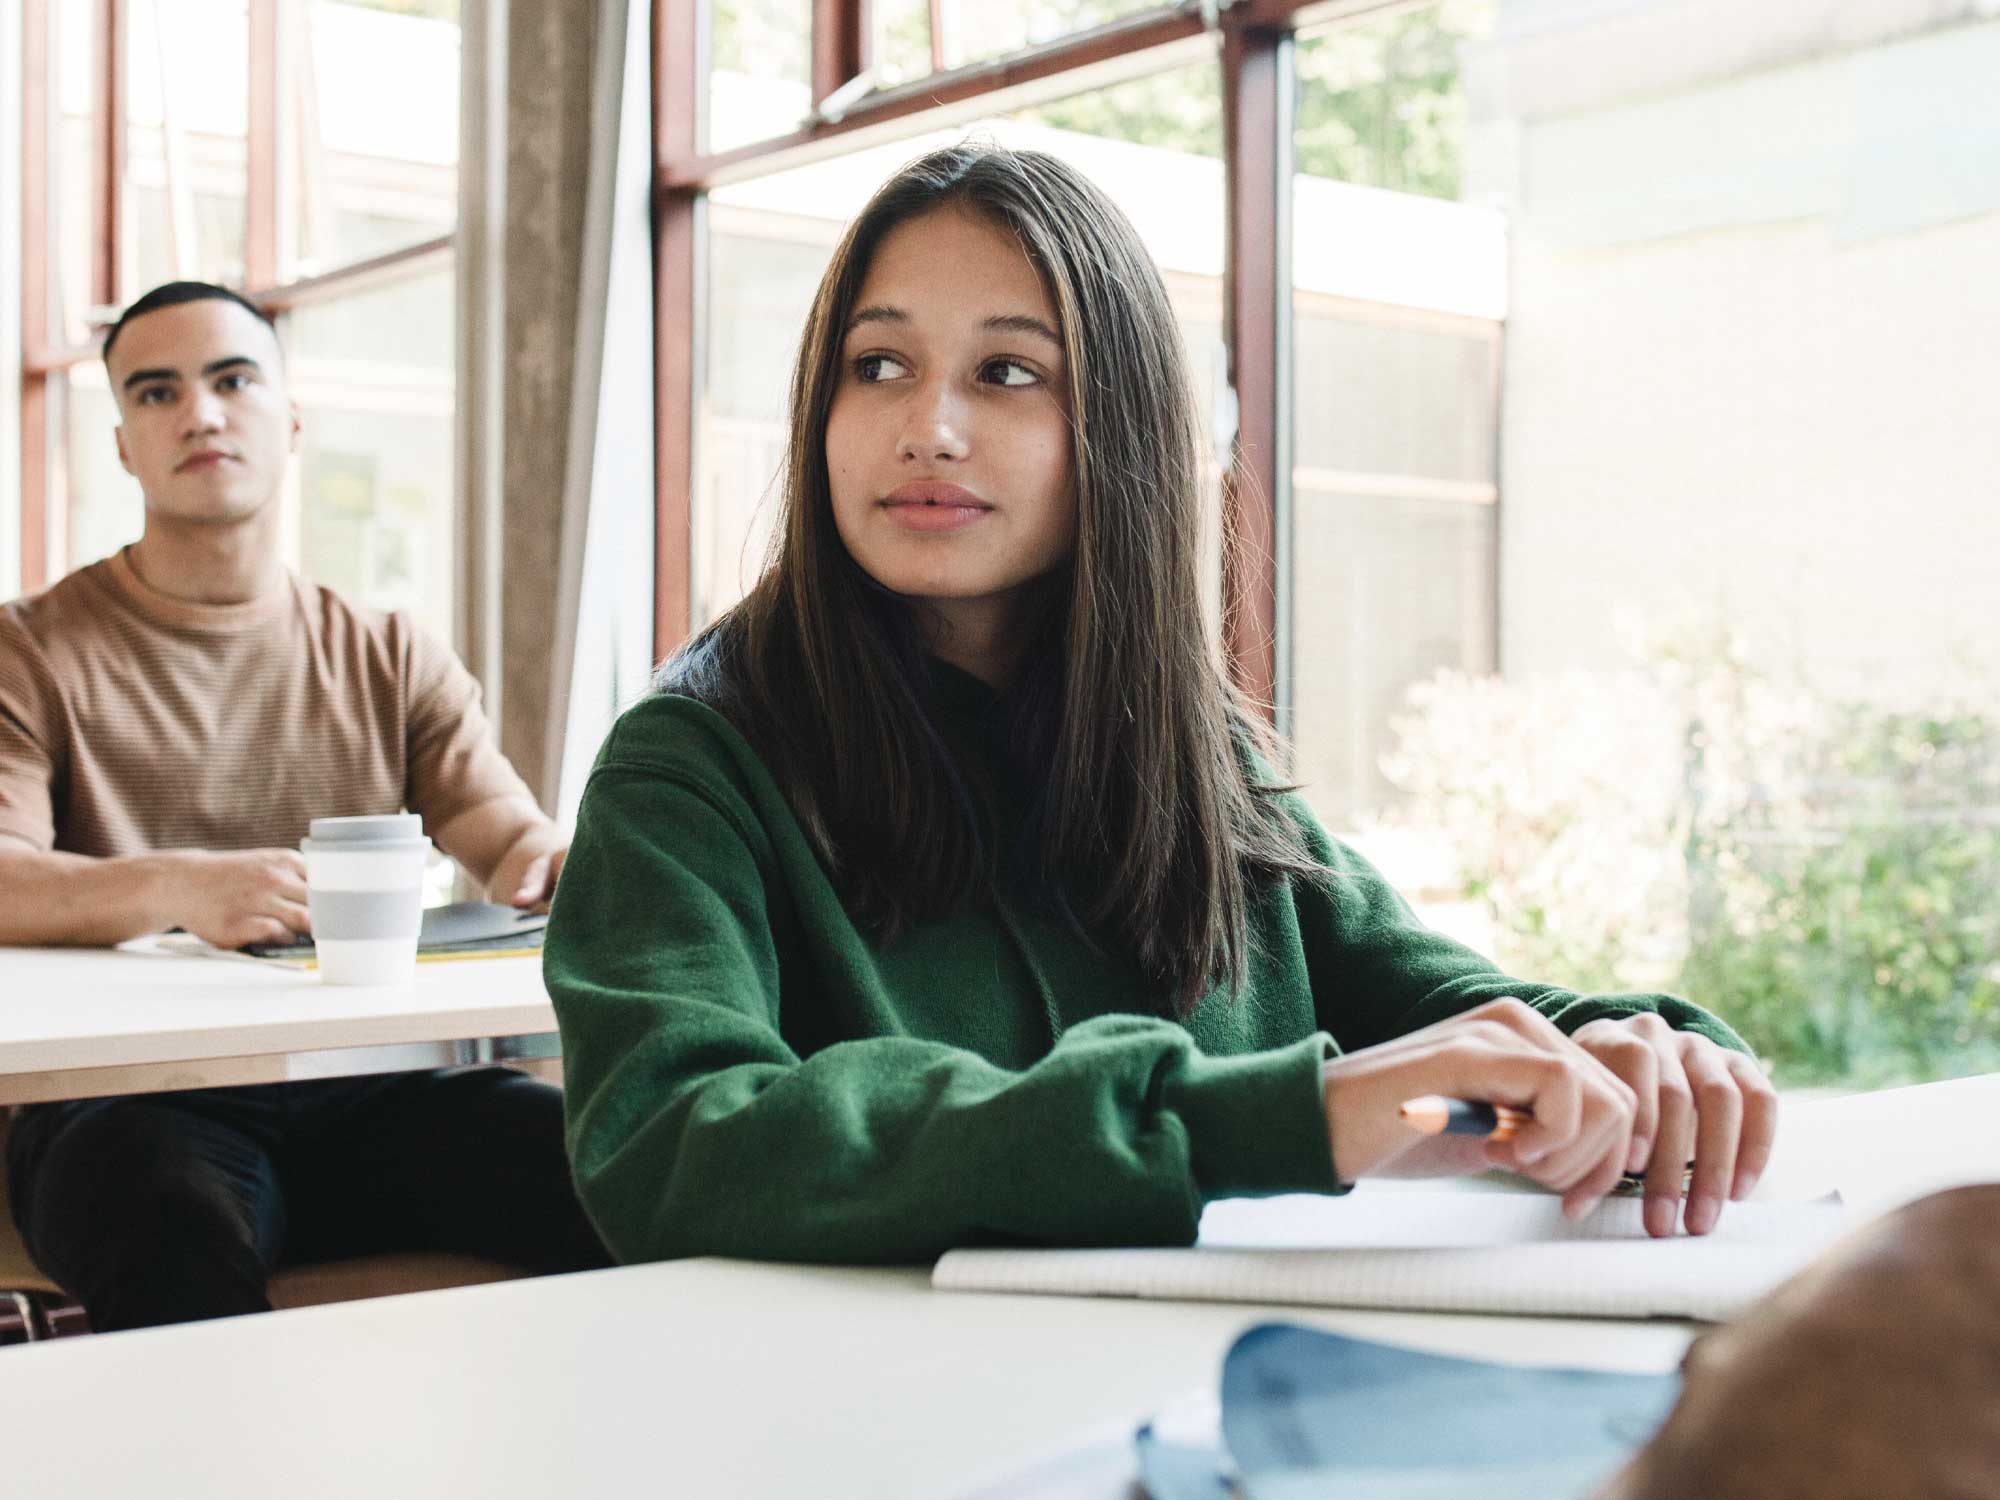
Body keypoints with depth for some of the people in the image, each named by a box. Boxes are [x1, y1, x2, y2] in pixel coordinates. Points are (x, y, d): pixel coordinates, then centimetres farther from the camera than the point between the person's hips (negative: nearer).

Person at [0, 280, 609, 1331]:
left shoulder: (390, 661, 18)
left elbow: (505, 828, 8)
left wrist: (543, 858, -18)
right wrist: (174, 887, -28)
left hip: (370, 1094, 3)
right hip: (134, 1096, -2)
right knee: (180, 1240, -37)